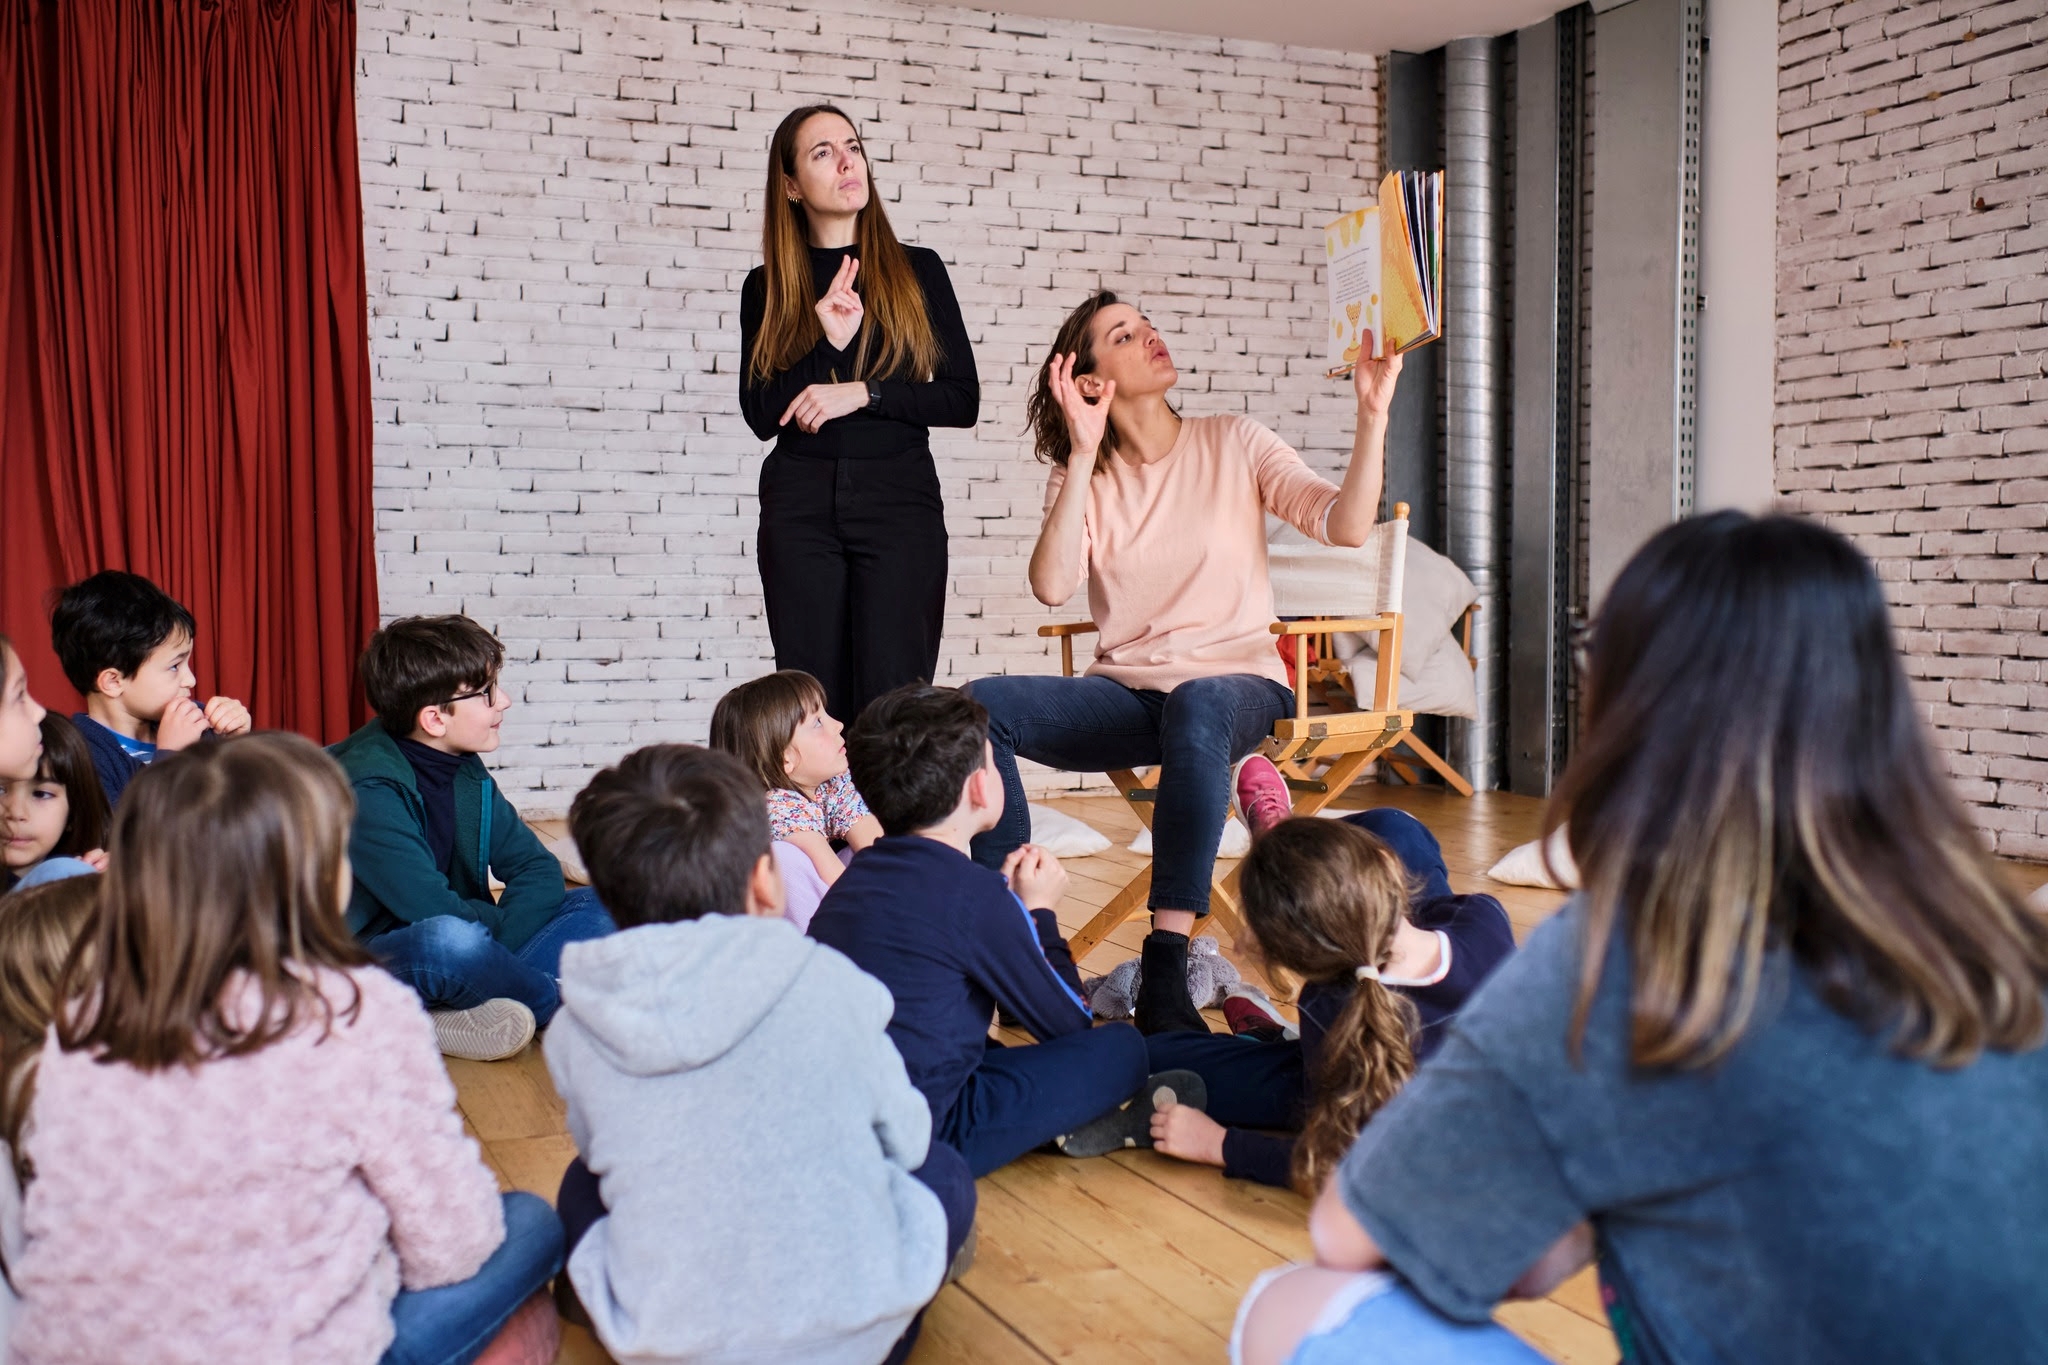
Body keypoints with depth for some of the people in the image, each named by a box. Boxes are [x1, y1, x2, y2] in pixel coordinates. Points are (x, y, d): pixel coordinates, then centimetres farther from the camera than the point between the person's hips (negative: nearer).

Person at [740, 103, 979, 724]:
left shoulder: (918, 271, 9)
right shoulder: (767, 288, 11)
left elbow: (962, 399, 4)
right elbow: (762, 414, 1)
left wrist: (863, 393, -9)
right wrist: (828, 340, -12)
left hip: (901, 499, -1)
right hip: (799, 506, 1)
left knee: (891, 701, -8)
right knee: (814, 702, -1)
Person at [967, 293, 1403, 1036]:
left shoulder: (1234, 444, 5)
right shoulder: (1080, 480, 8)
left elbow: (1347, 526, -7)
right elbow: (1052, 586, -12)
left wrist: (1372, 415, -19)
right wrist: (1083, 455, -14)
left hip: (1237, 684, -2)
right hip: (1125, 693, 3)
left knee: (1197, 706, -41)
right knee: (979, 707, -24)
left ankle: (1165, 972, -40)